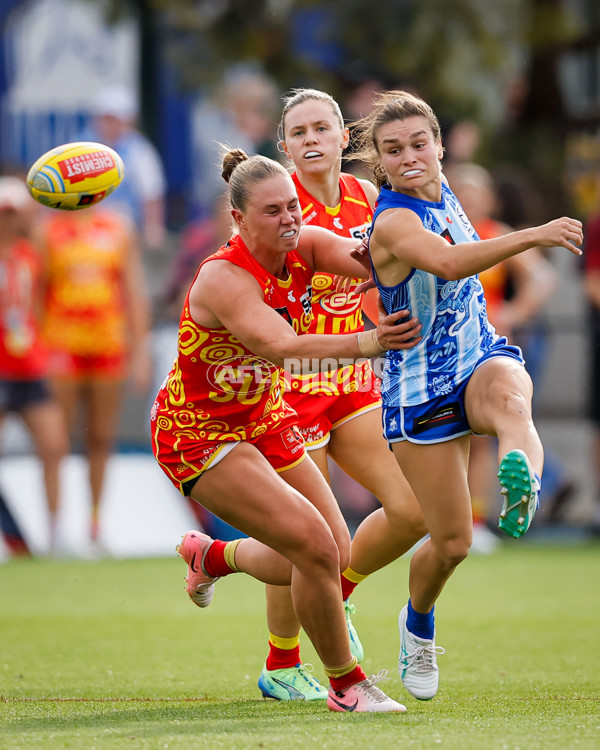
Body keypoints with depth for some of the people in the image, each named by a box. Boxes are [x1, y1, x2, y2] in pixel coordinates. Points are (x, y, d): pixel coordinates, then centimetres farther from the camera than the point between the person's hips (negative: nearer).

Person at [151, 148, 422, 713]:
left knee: (337, 558, 8)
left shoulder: (304, 247, -8)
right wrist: (363, 343, -58)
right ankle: (345, 684, 0)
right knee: (317, 547, -19)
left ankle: (212, 556, 33)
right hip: (198, 434, -8)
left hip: (263, 422, 8)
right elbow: (278, 346, -45)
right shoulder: (224, 279, -30)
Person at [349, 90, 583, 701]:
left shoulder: (440, 191, 3)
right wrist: (534, 236, -51)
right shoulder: (394, 221, -22)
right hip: (421, 393, -5)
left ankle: (521, 483, -68)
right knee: (452, 542, -1)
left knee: (509, 394, -35)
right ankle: (418, 625, 32)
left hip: (481, 358, 5)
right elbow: (451, 263, -43)